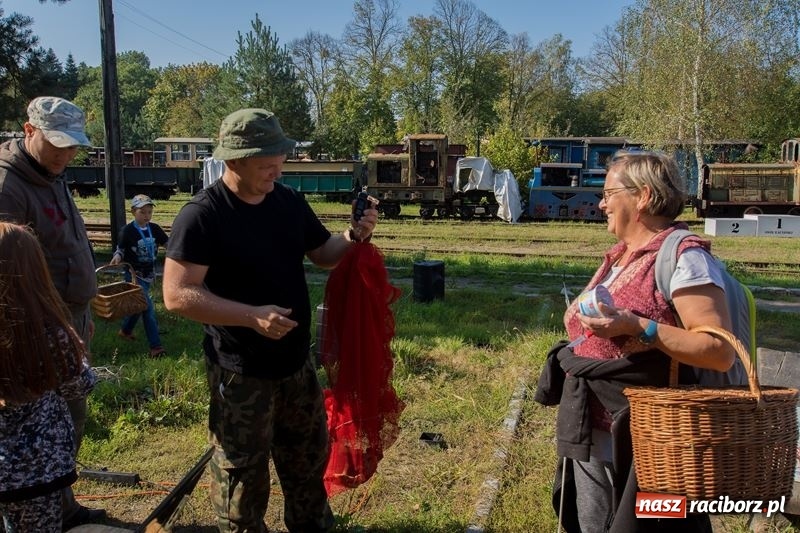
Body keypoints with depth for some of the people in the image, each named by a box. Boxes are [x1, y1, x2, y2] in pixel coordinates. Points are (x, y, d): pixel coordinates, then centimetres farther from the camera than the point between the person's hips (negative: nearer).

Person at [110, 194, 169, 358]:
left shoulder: (154, 228, 1)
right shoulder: (127, 231, -12)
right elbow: (120, 249, -8)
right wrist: (117, 257, -29)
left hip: (149, 274, 6)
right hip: (134, 275, -6)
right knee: (148, 308, -11)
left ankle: (125, 330, 45)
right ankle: (155, 346, -8)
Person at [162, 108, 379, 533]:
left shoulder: (289, 201, 1)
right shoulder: (201, 215, -19)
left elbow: (323, 253, 12)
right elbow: (178, 294, -23)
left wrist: (353, 238, -10)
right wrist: (252, 316, -31)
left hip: (297, 361, 7)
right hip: (241, 373, -6)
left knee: (309, 457, 24)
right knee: (242, 473, 11)